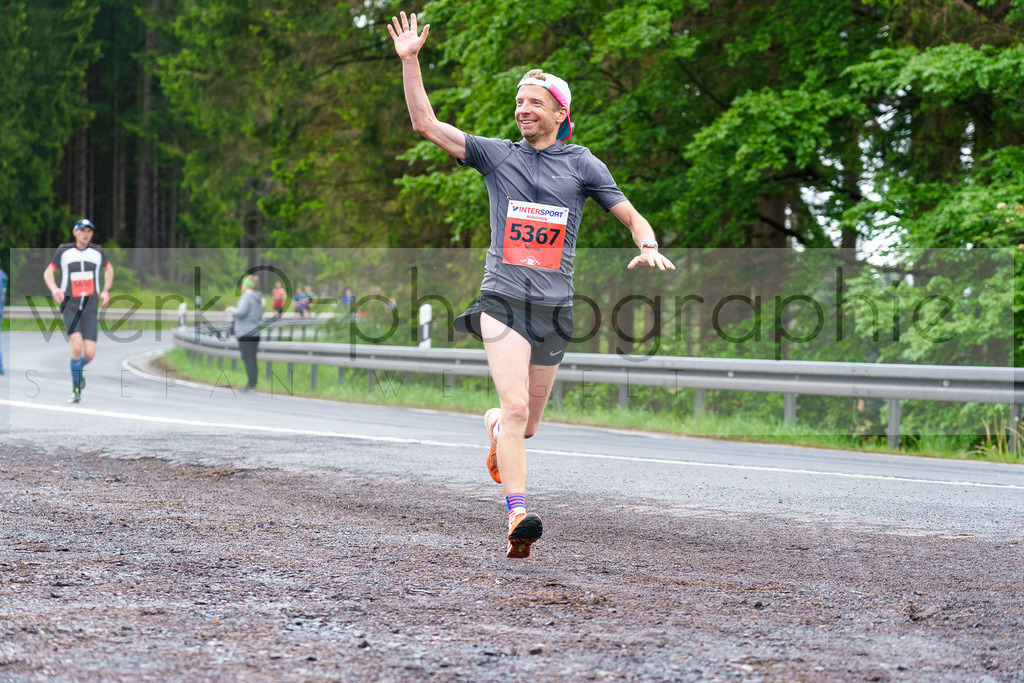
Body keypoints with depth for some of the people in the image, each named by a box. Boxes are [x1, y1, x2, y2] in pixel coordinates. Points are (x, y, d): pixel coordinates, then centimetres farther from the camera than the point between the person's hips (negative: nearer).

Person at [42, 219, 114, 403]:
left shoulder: (97, 252, 5)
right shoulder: (64, 251, -1)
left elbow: (109, 269, 24)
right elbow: (48, 272, 8)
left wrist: (106, 290, 11)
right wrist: (54, 289, -12)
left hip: (90, 308, 2)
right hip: (70, 306, -2)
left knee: (89, 354, -8)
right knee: (77, 346, -23)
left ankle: (80, 368, 31)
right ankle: (76, 390, -6)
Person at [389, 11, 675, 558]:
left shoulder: (581, 164, 8)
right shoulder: (497, 155, 7)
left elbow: (631, 216, 9)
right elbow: (426, 124, 5)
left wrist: (649, 247, -13)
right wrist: (410, 61, -3)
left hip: (555, 306, 2)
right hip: (503, 300, -2)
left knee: (526, 426, 11)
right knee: (515, 406, -22)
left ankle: (492, 429, 47)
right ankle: (518, 518, -28)